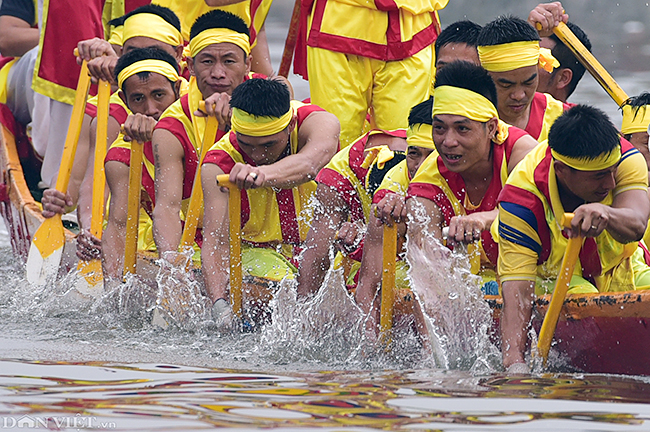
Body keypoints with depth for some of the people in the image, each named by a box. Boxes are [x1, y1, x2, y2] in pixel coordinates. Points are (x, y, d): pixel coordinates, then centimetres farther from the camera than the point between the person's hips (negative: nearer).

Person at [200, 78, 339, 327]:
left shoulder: (320, 122, -21)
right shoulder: (218, 164, -19)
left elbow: (309, 164, -45)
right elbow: (214, 239, -28)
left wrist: (263, 174, -67)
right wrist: (219, 303, -46)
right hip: (260, 251, -2)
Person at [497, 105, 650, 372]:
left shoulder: (625, 158, -23)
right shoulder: (521, 199, -29)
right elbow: (517, 287, -33)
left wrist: (606, 214, -65)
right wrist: (514, 361, -47)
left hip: (620, 272, 3)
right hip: (551, 278, -3)